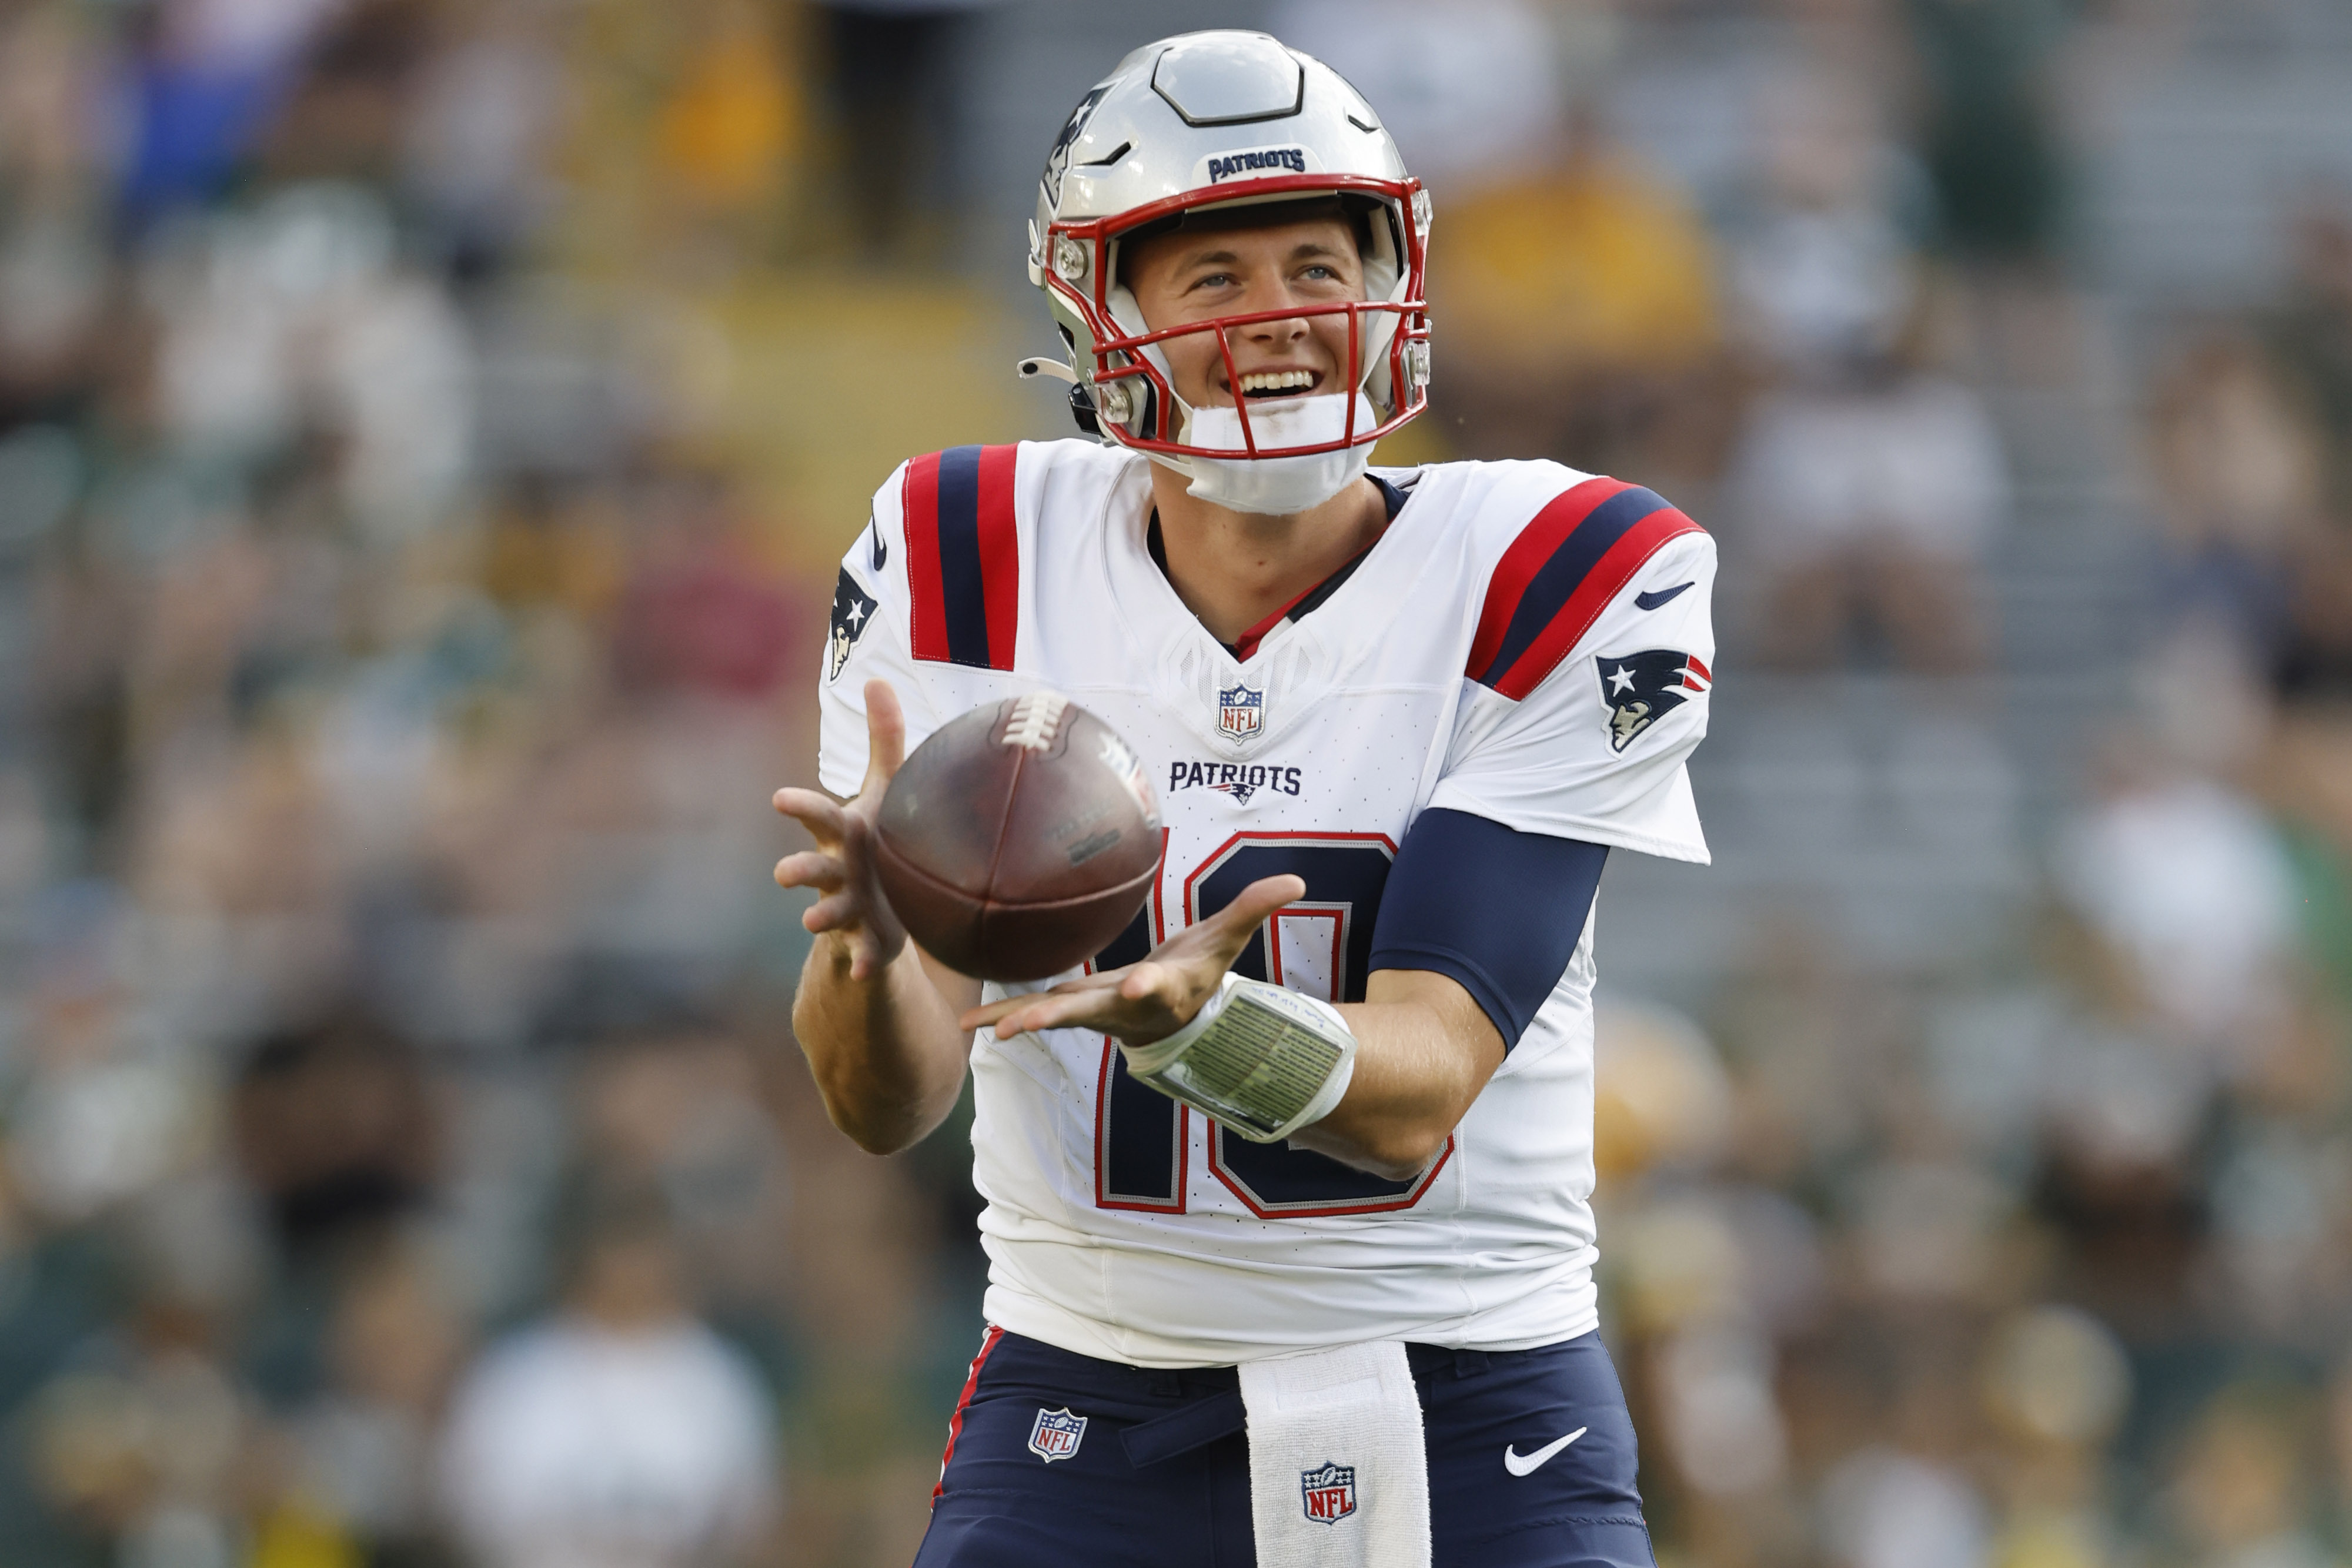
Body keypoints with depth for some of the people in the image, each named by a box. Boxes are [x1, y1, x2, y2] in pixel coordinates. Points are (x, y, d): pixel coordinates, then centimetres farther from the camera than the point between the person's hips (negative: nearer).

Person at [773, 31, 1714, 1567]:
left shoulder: (1553, 584, -9)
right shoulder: (971, 570, -3)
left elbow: (1420, 1083, -16)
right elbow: (889, 1106, -9)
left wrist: (1189, 1018, -37)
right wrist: (870, 941, -31)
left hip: (1472, 1425, -1)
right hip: (1087, 1414, 1)